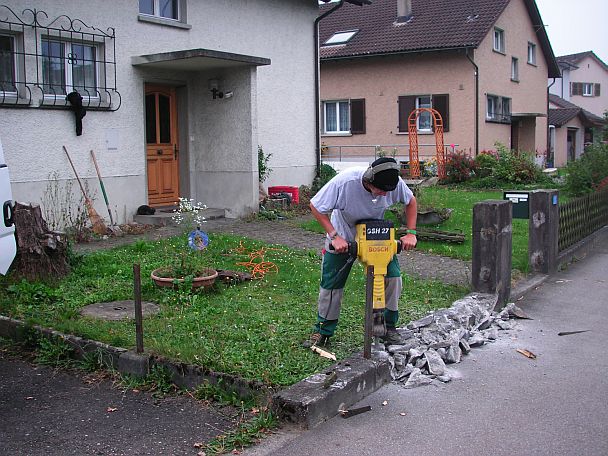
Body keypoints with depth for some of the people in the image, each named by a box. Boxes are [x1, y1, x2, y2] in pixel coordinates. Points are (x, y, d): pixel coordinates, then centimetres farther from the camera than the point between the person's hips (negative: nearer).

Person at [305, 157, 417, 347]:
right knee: (331, 284, 1)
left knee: (393, 277, -8)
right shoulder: (344, 181, -37)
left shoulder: (395, 183, -26)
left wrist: (411, 233, -12)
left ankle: (389, 325, 12)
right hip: (342, 238, -2)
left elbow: (410, 202, -3)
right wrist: (334, 237, -29)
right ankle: (322, 331, 19)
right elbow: (315, 207, -25)